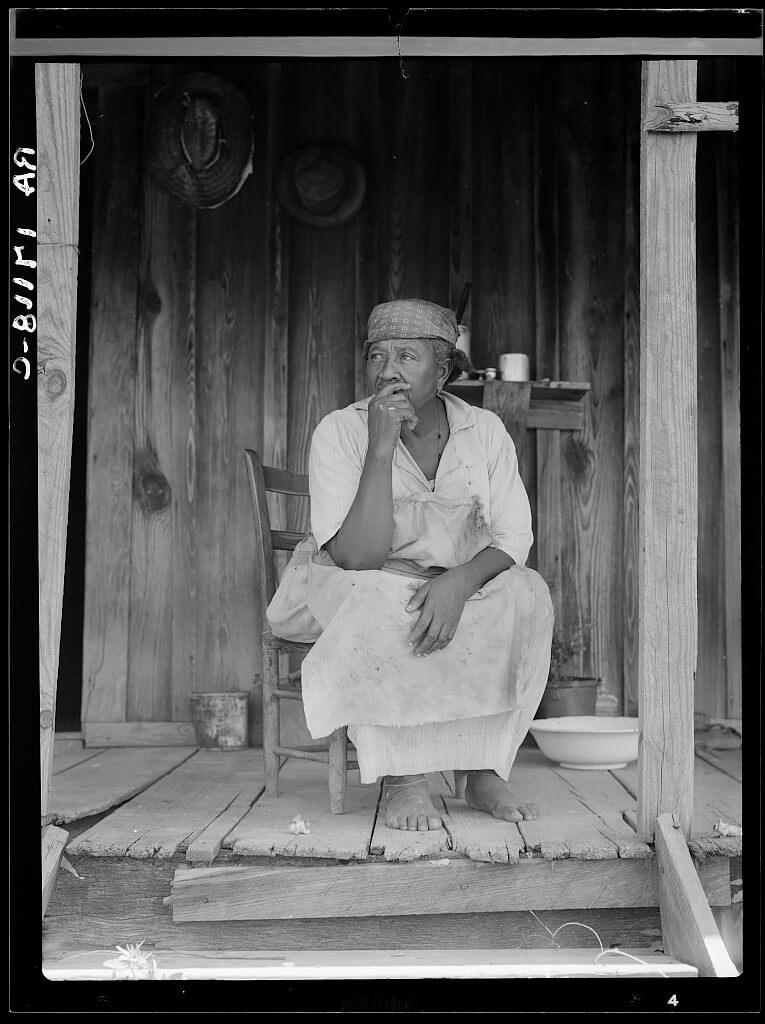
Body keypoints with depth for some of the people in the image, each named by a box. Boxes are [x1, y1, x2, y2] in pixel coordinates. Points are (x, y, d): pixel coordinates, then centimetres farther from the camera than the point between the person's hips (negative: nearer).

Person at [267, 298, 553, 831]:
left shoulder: (483, 430, -6)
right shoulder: (340, 432, -16)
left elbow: (514, 537, -10)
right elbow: (357, 557, -25)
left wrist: (458, 582, -31)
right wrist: (382, 447, -32)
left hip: (457, 588, 3)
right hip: (349, 590, -3)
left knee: (527, 594, -26)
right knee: (379, 600, -37)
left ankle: (483, 768, -16)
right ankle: (401, 778, -25)